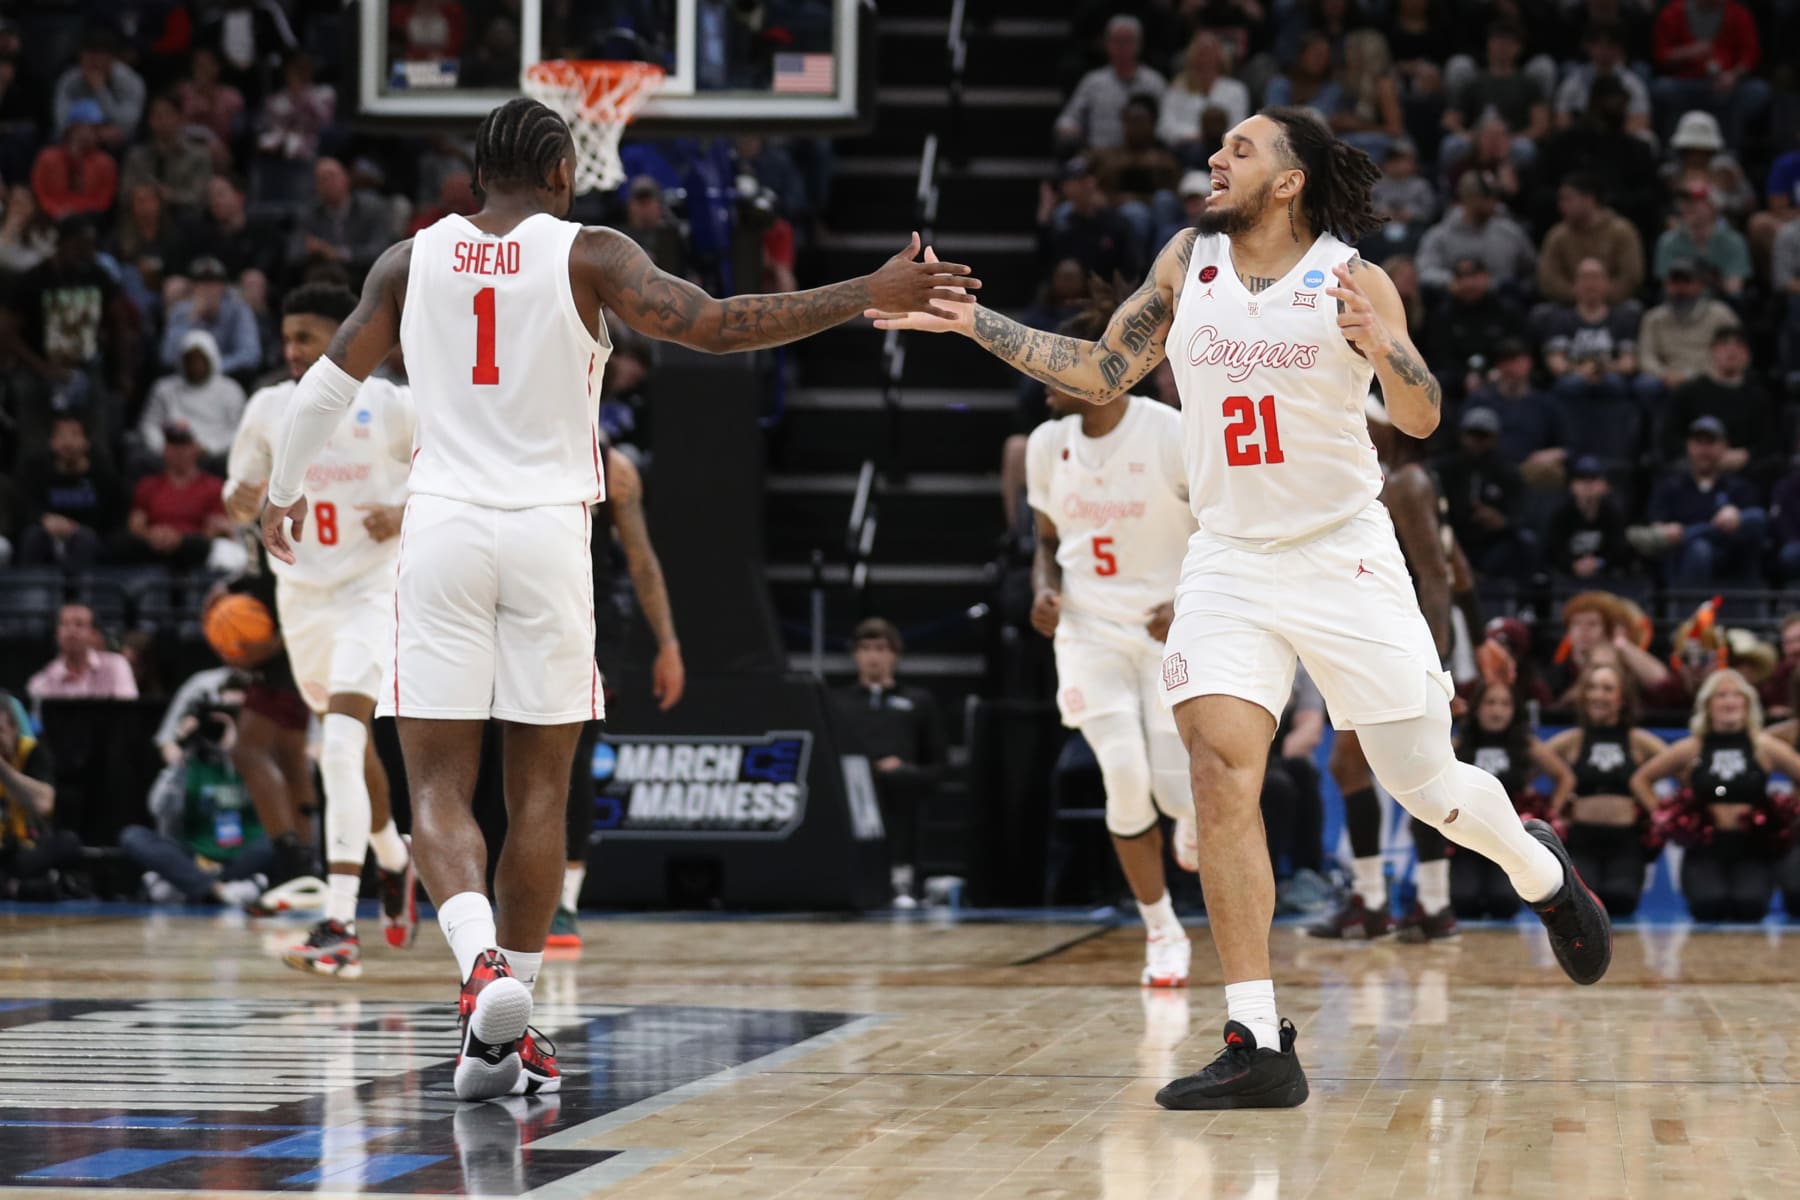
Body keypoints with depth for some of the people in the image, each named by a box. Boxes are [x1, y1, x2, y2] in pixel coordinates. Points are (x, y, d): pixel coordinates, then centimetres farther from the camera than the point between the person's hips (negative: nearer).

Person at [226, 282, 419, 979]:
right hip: (301, 594, 5)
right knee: (350, 744, 20)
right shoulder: (269, 408, 2)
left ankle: (340, 927, -25)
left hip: (372, 589, -5)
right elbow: (243, 488, 12)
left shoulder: (391, 405, -9)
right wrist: (243, 502, -12)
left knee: (340, 744, -21)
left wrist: (407, 515, -15)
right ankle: (393, 860, 48)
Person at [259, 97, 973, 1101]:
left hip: (443, 530, 1)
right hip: (548, 531, -1)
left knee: (440, 790, 1)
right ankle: (509, 1031, 10)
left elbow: (327, 386, 15)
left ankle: (484, 968, -25)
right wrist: (870, 296, -13)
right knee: (540, 795, 9)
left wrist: (283, 491, 33)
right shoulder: (587, 255, -2)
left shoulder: (412, 261, 7)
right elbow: (713, 325, -15)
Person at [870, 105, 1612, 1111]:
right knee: (1220, 766, -16)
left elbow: (1421, 419, -16)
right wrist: (970, 322, 2)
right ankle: (1259, 1046, -16)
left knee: (1424, 782, 4)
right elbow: (1102, 374, 8)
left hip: (1345, 556, -3)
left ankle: (1539, 868, 41)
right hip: (1231, 559, 3)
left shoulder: (1351, 280, -9)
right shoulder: (1190, 261, 2)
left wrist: (1379, 345, -36)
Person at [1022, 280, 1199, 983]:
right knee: (1125, 783, -11)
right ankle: (1162, 932, 6)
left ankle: (1194, 818, 31)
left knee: (1176, 791, -10)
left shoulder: (1173, 437, -15)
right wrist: (1045, 591, -6)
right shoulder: (1048, 444, 0)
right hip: (1091, 632, 3)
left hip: (1173, 633, -3)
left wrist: (1192, 605, -22)